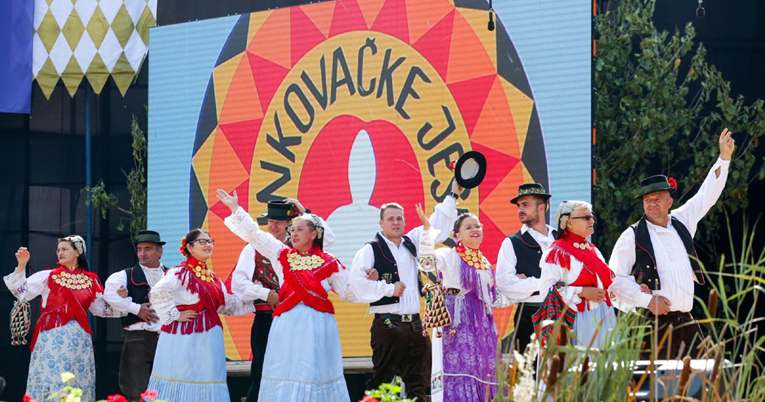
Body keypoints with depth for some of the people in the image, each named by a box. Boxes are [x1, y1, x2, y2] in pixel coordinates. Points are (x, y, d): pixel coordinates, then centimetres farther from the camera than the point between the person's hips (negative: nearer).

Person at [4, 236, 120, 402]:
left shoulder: (90, 280, 11)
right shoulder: (48, 276, 4)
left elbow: (100, 308, 18)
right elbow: (22, 293, -2)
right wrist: (21, 266, -11)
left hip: (79, 338, 2)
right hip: (52, 337, -2)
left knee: (78, 382, 1)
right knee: (50, 378, -6)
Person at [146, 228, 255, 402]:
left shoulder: (213, 277, 16)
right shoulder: (180, 273, -11)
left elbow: (227, 304, 18)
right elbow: (157, 293, -23)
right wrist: (174, 316, -17)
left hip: (208, 339, 8)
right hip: (185, 336, -8)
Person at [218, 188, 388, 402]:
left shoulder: (329, 262, 5)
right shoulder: (282, 254, 11)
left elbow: (348, 292, 10)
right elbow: (253, 234, 14)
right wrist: (235, 208, 11)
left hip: (318, 326, -2)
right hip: (287, 324, 2)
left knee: (316, 374, -3)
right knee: (287, 374, 0)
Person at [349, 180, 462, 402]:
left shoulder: (412, 242, 15)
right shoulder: (371, 250, -3)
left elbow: (438, 226, 20)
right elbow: (357, 279, -16)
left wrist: (453, 196, 15)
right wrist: (388, 289, -13)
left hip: (415, 324, 6)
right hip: (387, 324, -6)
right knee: (381, 382, -6)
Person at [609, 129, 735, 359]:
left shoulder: (681, 223, 14)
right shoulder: (632, 236, 0)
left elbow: (706, 196, 24)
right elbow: (616, 278, -2)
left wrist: (724, 158, 24)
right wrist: (648, 299, -11)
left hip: (686, 322, 5)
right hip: (654, 322, -5)